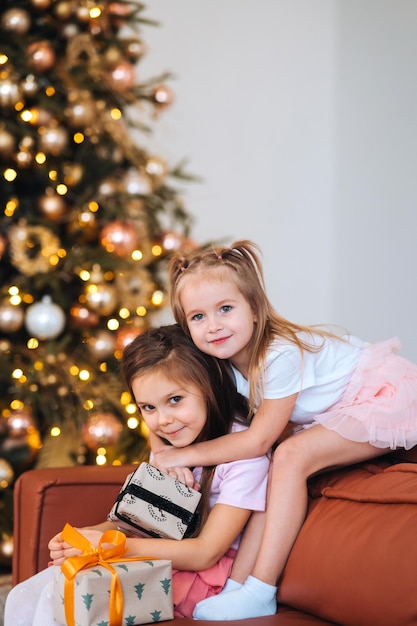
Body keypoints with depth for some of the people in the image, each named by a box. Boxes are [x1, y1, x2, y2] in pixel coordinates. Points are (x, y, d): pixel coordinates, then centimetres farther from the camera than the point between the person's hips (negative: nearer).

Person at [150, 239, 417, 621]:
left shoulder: (280, 356, -31)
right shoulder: (230, 362, -6)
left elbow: (259, 440, -24)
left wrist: (188, 454, -18)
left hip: (384, 399, -9)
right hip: (332, 415, 9)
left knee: (291, 457, -25)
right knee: (275, 470, -9)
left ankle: (260, 594, -24)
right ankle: (238, 584, -8)